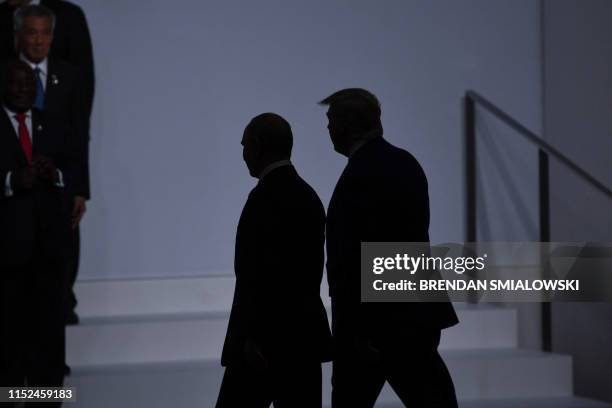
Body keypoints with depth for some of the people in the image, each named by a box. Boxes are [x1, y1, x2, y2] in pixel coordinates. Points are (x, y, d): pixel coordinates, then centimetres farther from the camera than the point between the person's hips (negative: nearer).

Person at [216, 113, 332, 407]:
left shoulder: (267, 196, -14)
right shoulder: (307, 195, 14)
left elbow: (265, 275, -20)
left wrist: (253, 338, -19)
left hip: (267, 338, -9)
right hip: (304, 334, 9)